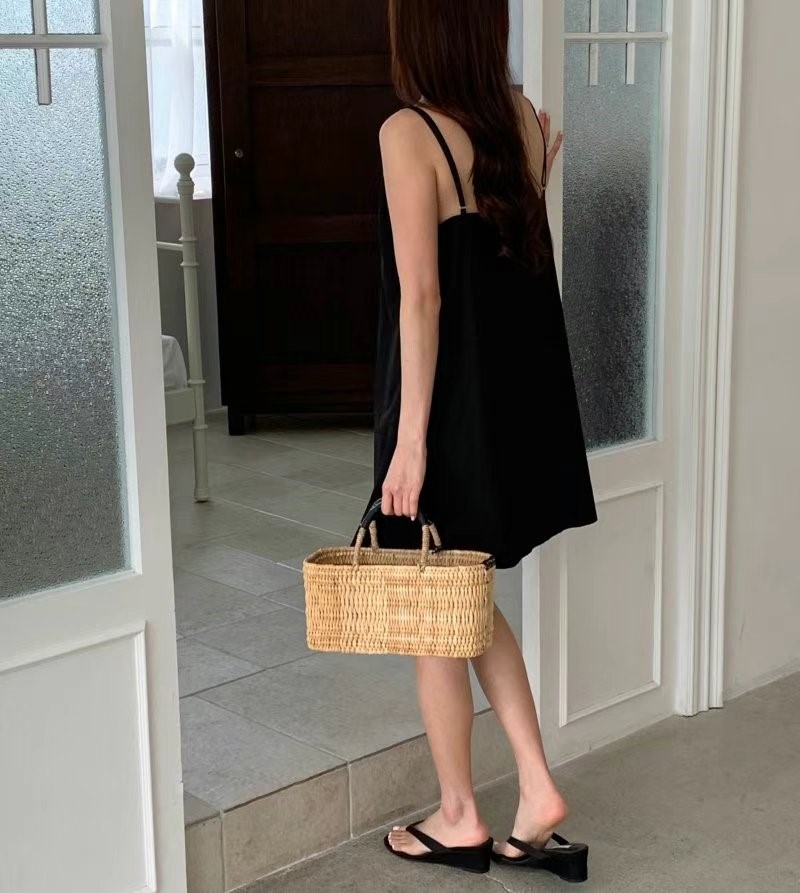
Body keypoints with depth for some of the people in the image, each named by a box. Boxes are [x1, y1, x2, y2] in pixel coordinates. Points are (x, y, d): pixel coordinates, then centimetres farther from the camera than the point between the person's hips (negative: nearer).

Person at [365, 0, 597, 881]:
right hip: (515, 396, 7)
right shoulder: (520, 116, 4)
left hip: (447, 403, -7)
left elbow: (423, 297, -20)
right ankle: (538, 792, 19)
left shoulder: (410, 133, -16)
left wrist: (410, 437, -18)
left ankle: (459, 818, 23)